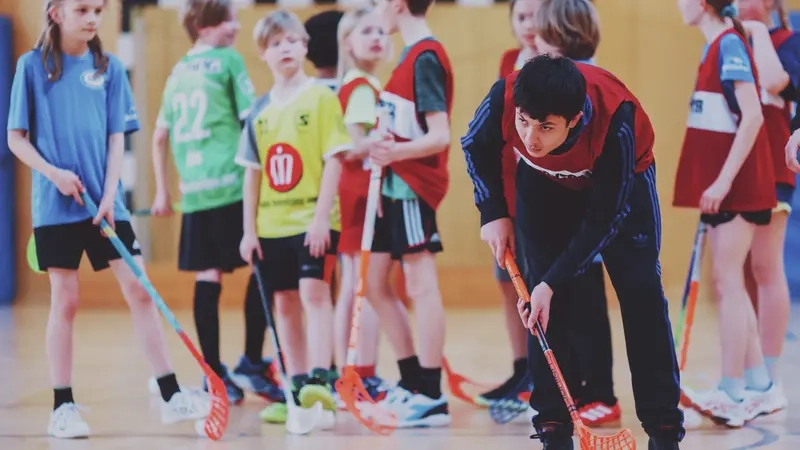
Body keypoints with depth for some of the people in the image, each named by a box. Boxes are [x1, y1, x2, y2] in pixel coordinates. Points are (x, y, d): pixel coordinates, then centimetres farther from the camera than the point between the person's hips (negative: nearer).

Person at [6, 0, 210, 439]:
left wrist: (109, 196, -8)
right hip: (56, 205, -2)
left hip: (105, 204, 2)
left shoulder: (109, 67, 6)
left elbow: (116, 138, 4)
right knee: (65, 301, 0)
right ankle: (62, 407, 8)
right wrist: (52, 172, -14)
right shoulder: (32, 66, 0)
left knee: (139, 290, -2)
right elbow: (16, 139, 1)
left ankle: (171, 396, 1)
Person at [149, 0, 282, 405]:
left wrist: (162, 190, 25)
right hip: (232, 185, -6)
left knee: (208, 277, 6)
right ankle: (251, 364, -2)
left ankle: (214, 374, 6)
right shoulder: (228, 60, -2)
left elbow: (160, 136, 20)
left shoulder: (178, 72, 16)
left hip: (193, 190, 6)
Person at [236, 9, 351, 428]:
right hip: (272, 223, 5)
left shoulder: (321, 98, -4)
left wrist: (322, 216, -16)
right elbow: (252, 172, 12)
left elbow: (334, 160, -8)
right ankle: (296, 389, 14)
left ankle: (320, 382, -21)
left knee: (314, 292, -16)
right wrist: (249, 229, 7)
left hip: (312, 220, -5)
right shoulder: (260, 110, 10)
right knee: (285, 303, 8)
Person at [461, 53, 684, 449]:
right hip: (543, 181, 2)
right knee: (544, 298, -7)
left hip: (622, 179, -2)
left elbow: (604, 218, -32)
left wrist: (554, 282, -32)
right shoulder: (503, 99, -36)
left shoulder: (616, 121, -43)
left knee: (640, 290, -9)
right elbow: (477, 147, -9)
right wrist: (494, 213, -16)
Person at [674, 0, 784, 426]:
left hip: (736, 184, -9)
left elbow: (752, 116, -22)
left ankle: (732, 394, -5)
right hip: (720, 184, 9)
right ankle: (758, 384, 18)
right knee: (728, 282, 12)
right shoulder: (716, 45, 12)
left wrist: (724, 179, -24)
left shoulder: (730, 43, -15)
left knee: (728, 280, -7)